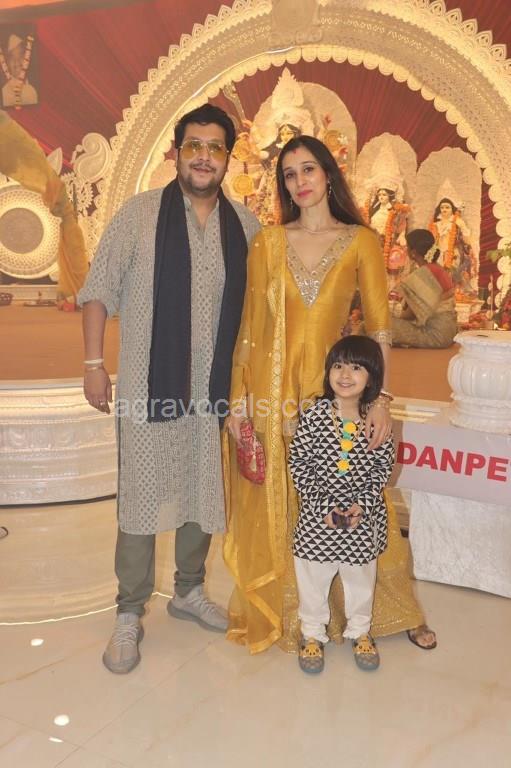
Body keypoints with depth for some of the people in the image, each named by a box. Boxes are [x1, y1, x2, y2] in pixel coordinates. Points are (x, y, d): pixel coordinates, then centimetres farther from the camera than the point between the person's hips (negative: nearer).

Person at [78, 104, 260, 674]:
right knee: (142, 498, 2)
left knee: (202, 494, 14)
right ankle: (129, 615, 18)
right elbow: (99, 290, -1)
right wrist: (94, 363, -6)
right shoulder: (140, 213, -2)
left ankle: (189, 591, 34)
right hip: (150, 387, -3)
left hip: (216, 388, 3)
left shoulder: (245, 225, 6)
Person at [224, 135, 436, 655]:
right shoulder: (267, 241, 6)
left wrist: (380, 397, -11)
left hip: (330, 386, -1)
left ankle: (396, 612, 26)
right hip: (270, 387, 1)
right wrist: (238, 397, 0)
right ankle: (278, 613, 29)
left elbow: (377, 325, -2)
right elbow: (249, 324, 4)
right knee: (274, 507, 9)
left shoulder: (361, 241, 2)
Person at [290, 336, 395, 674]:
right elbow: (298, 464, -10)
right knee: (313, 577, 14)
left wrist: (363, 504, -13)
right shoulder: (315, 415, -13)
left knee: (361, 576, 20)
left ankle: (360, 630, 43)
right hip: (318, 515, -1)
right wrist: (323, 505, -16)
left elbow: (384, 467, -2)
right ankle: (313, 632, 36)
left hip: (364, 516, 1)